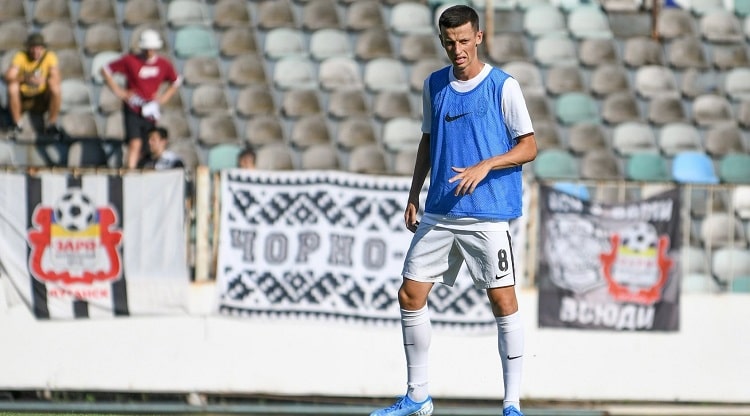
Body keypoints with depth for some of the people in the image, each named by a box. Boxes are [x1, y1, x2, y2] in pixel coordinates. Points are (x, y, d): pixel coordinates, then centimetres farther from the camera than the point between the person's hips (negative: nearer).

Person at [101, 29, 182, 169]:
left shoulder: (164, 64, 4)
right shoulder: (130, 60, -6)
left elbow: (176, 81, 21)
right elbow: (106, 70, 1)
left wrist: (164, 97, 7)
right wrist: (118, 91, -5)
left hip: (150, 111, 4)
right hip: (133, 110, -4)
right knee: (135, 144, -19)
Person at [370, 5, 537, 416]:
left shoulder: (503, 86, -5)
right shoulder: (434, 85, 10)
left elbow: (528, 147, -6)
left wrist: (485, 165, -20)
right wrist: (413, 196, 14)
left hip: (487, 216, -6)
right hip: (438, 212, 6)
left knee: (503, 300, -7)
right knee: (410, 295, 4)